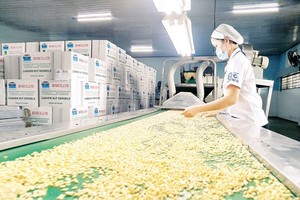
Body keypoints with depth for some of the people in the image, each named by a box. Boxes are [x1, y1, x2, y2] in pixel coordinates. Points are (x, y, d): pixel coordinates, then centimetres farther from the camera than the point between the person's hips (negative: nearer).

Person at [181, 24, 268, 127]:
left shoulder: (237, 60, -15)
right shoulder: (237, 59, 15)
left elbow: (231, 99, -26)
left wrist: (198, 109, -26)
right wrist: (215, 111, 10)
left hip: (249, 122, -8)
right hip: (243, 119, 8)